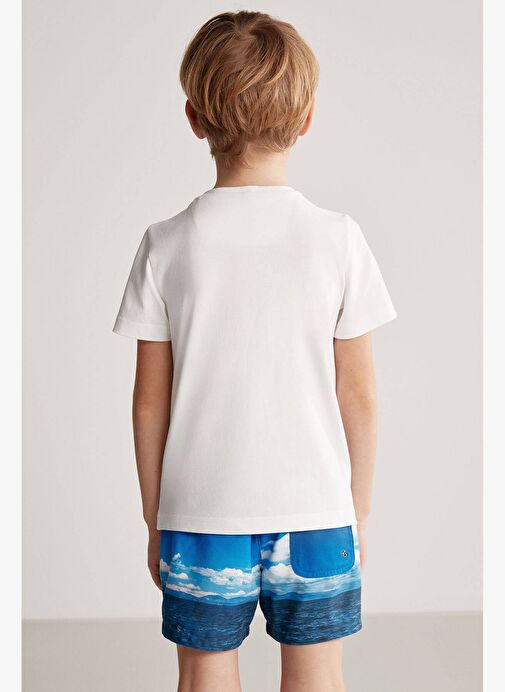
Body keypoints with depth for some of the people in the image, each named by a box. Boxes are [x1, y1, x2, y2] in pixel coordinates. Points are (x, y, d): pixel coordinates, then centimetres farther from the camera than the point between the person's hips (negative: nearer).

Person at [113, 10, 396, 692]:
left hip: (200, 513, 0)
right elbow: (358, 395, -3)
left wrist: (155, 521, 10)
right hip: (316, 509, 0)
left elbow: (151, 401, -2)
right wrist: (359, 510, 10)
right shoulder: (338, 238, -8)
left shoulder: (167, 245, -7)